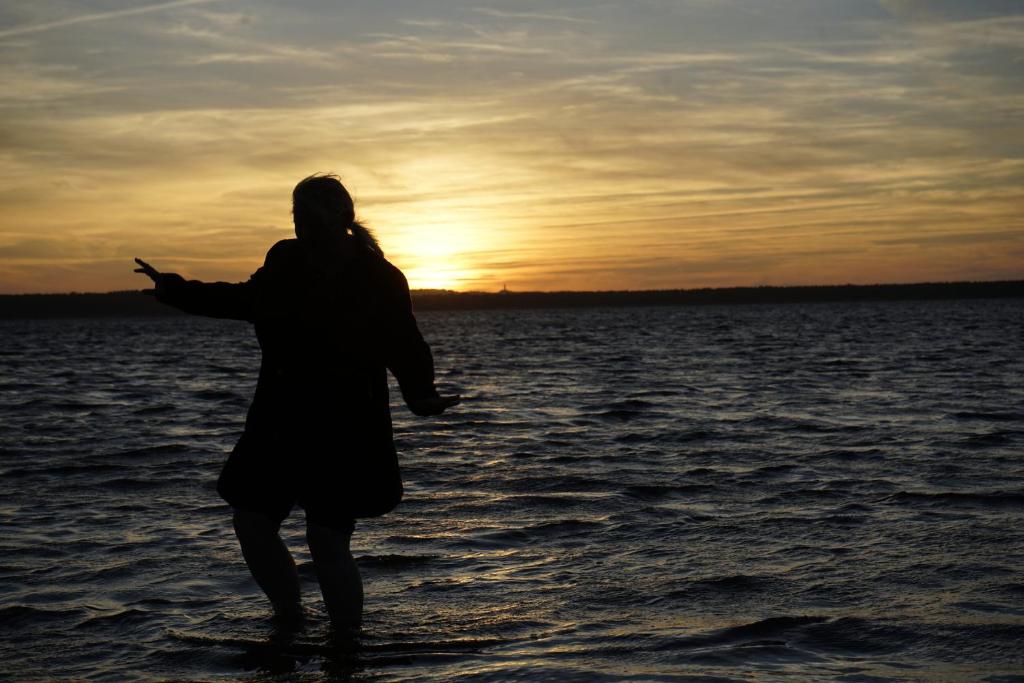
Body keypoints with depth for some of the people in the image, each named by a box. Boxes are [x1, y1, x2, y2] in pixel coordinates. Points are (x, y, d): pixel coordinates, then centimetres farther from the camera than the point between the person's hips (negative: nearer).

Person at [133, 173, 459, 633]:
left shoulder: (379, 280, -10)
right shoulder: (286, 261, 5)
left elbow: (407, 352, -9)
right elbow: (248, 299, 23)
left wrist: (421, 396, -29)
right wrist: (177, 291, 24)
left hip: (345, 433, -6)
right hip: (281, 423, 6)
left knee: (327, 543, -8)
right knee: (251, 523, 8)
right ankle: (289, 617, 28)